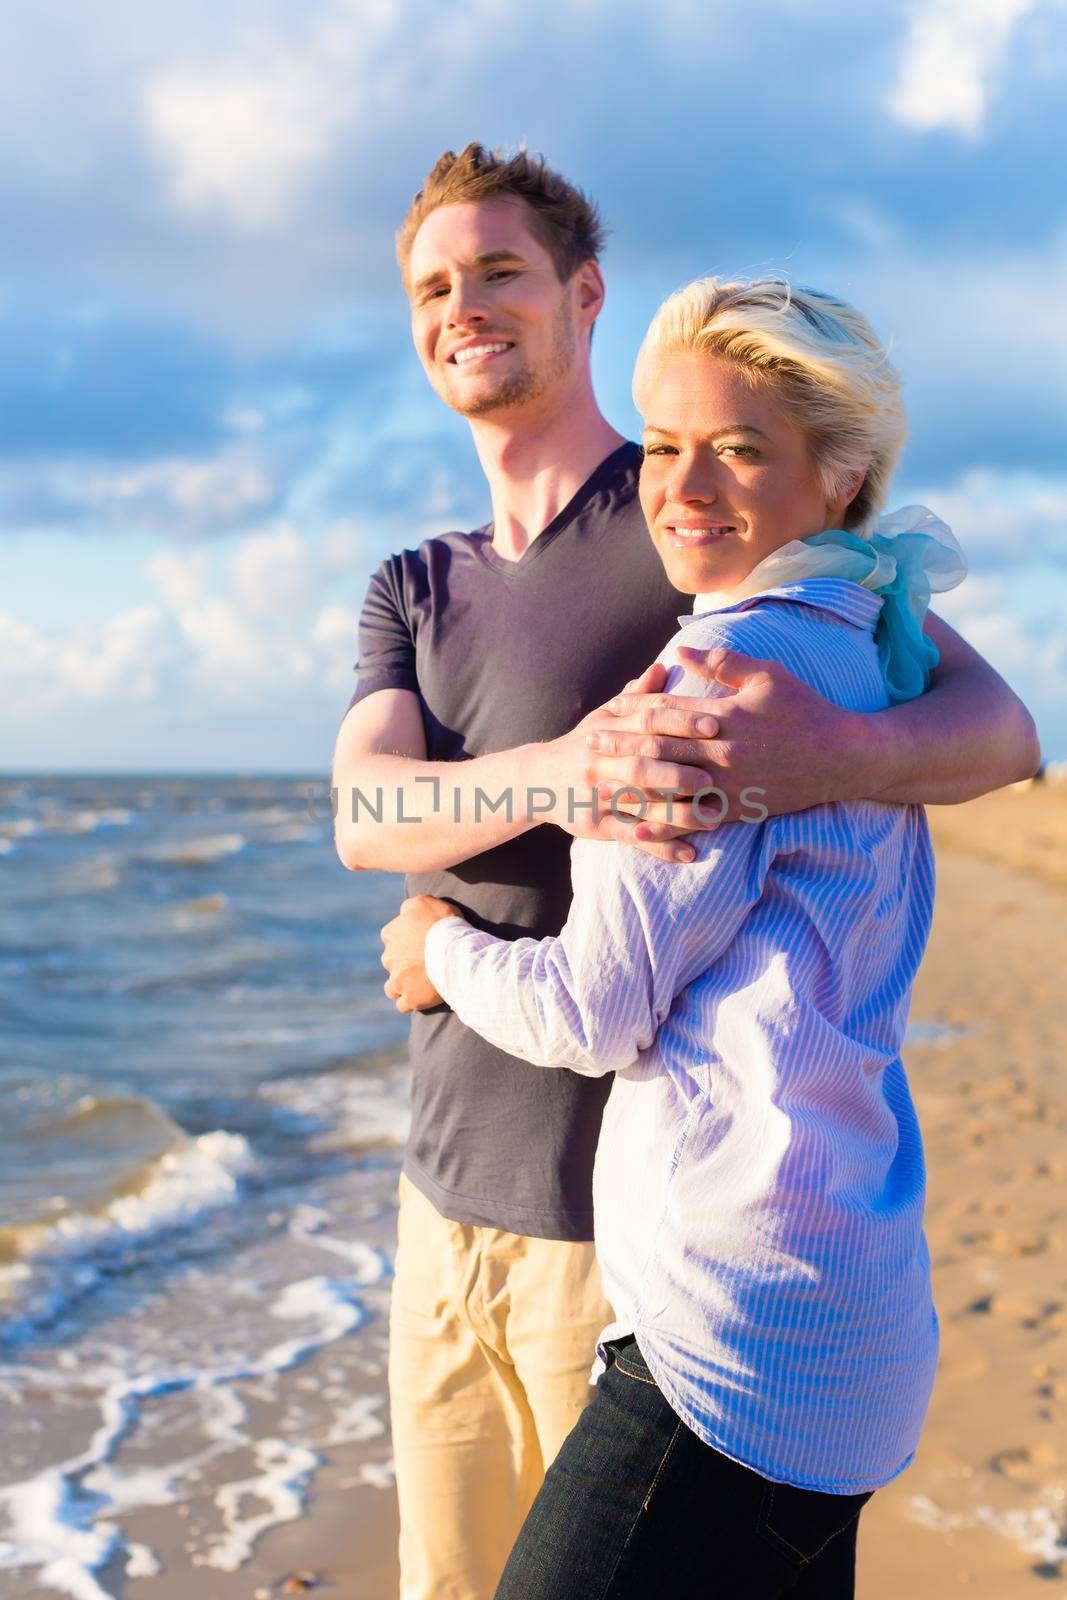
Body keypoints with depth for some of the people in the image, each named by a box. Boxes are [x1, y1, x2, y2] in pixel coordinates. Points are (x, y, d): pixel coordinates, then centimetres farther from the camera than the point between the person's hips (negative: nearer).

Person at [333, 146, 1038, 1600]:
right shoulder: (415, 592, 11)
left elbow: (998, 727, -10)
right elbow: (365, 815, -9)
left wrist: (844, 751, -34)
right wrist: (562, 776, -31)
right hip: (448, 1197, 6)